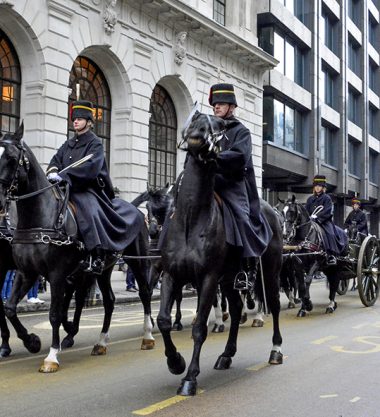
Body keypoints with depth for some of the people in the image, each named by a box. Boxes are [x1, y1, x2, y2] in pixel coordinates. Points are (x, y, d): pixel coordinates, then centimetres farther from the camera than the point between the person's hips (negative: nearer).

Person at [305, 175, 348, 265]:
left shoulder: (327, 198, 4)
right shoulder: (310, 199, 19)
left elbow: (327, 212, -8)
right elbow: (306, 211, 15)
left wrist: (317, 217, -19)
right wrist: (309, 217, -6)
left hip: (325, 221, -4)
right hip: (313, 222, 4)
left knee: (330, 234, -27)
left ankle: (331, 255, -32)